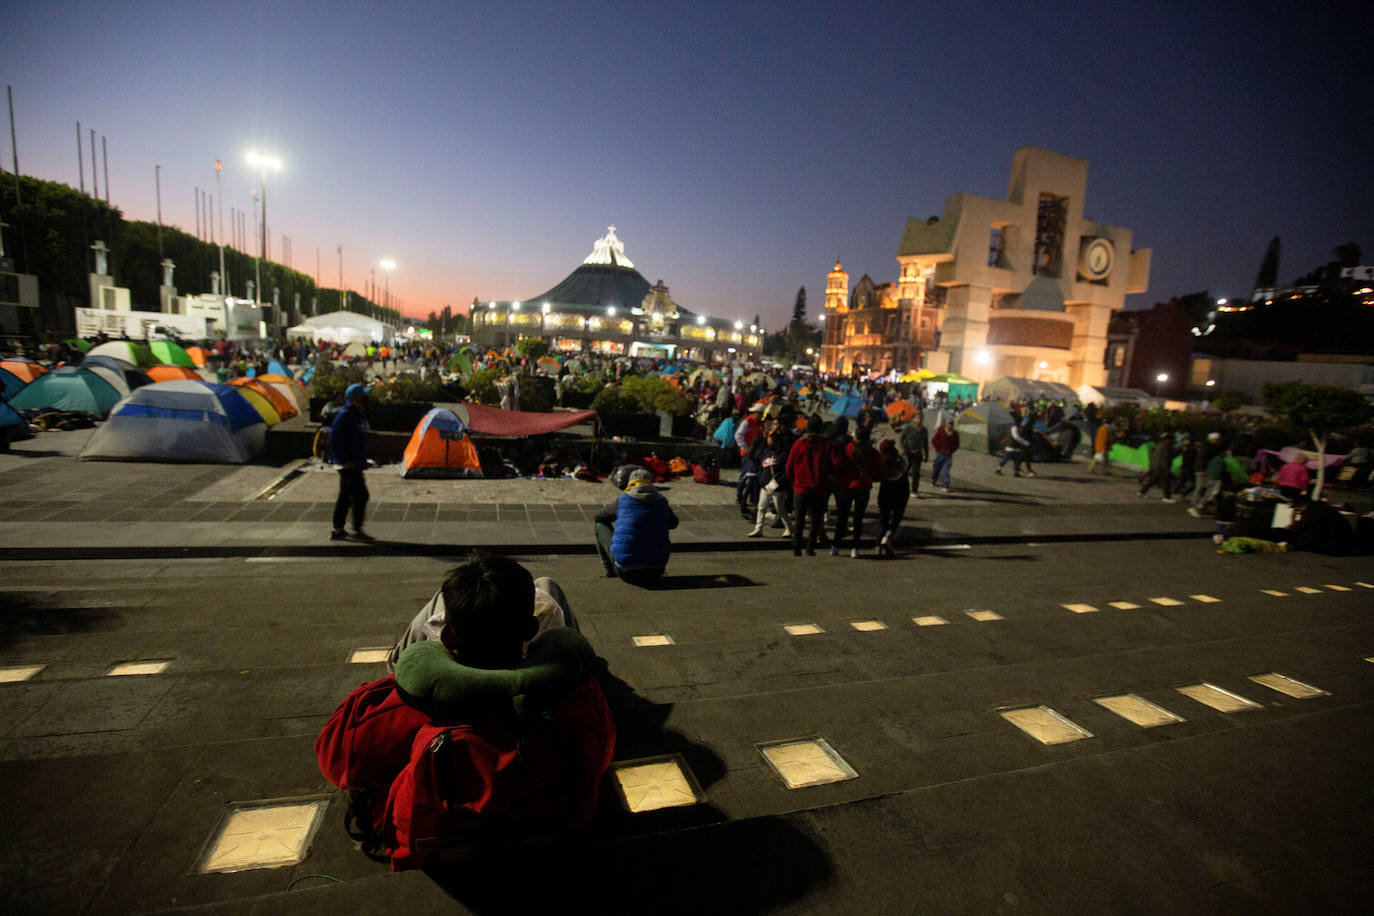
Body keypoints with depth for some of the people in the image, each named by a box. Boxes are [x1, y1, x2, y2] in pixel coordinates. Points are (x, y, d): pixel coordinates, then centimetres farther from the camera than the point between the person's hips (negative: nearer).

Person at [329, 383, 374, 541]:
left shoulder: (360, 414, 15)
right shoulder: (345, 415, -14)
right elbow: (334, 438, -19)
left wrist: (362, 460, 21)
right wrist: (343, 460, -19)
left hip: (355, 463, 10)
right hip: (348, 465, -10)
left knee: (345, 497, 14)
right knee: (360, 495, -8)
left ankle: (338, 530, 22)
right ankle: (357, 530, -1)